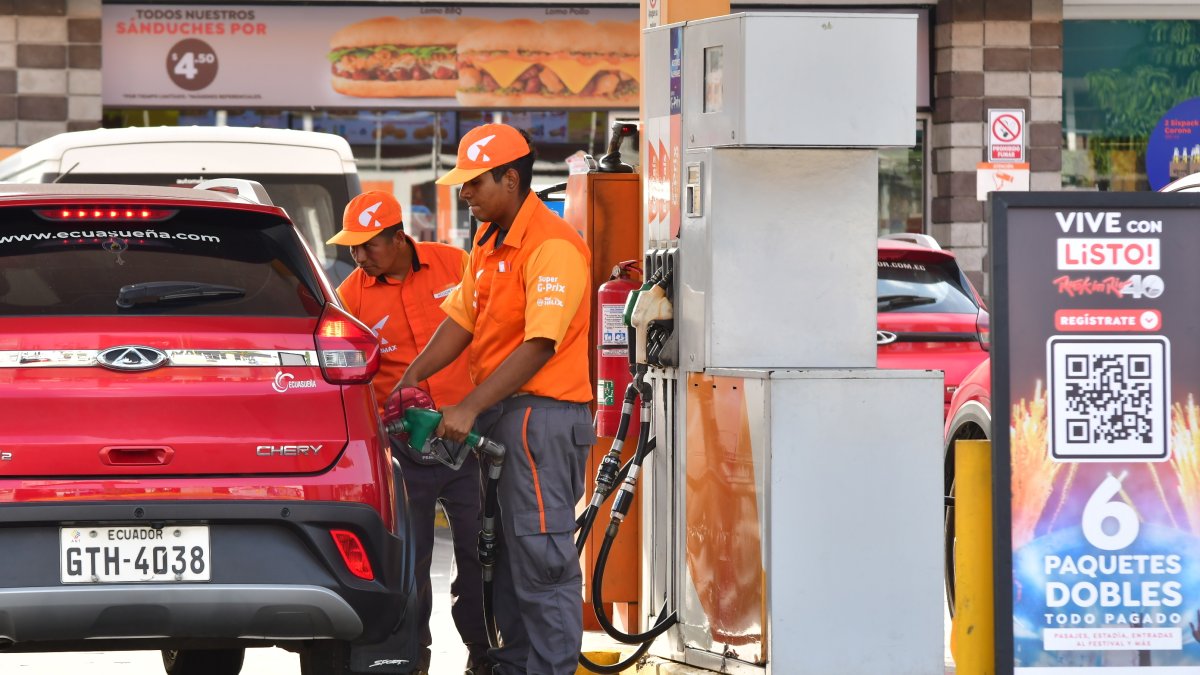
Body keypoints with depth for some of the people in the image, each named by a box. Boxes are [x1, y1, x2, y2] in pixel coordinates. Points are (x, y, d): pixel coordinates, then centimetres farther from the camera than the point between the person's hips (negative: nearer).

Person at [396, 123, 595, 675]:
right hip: (498, 413, 10)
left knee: (541, 557, -9)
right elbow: (461, 319, 16)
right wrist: (409, 381, 5)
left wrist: (470, 408, -23)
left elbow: (539, 346, -22)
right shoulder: (488, 241, 14)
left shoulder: (552, 247, -17)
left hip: (541, 414, -10)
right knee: (501, 553, 13)